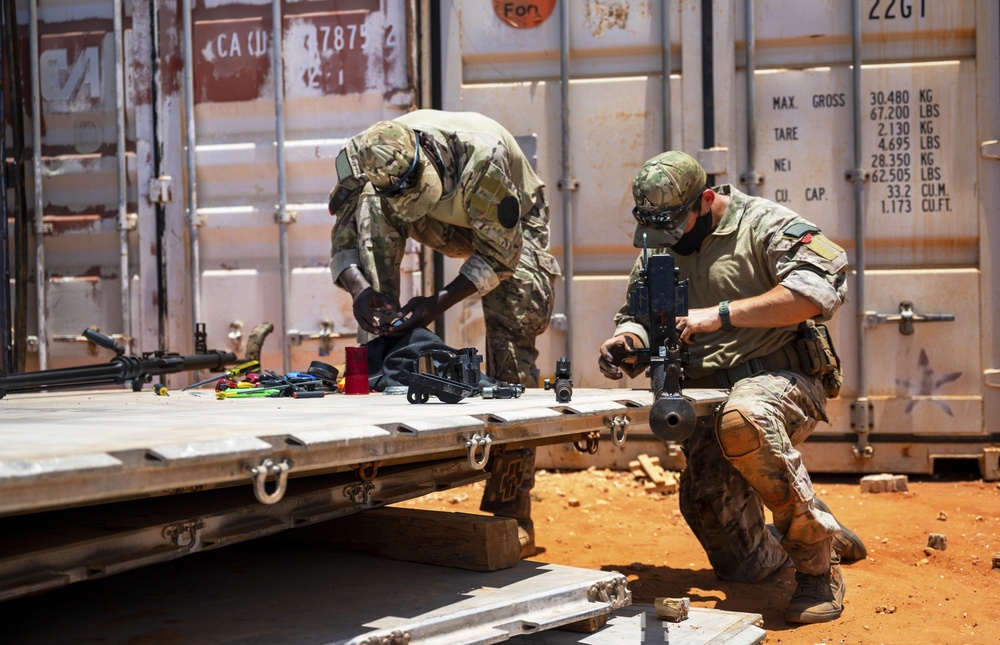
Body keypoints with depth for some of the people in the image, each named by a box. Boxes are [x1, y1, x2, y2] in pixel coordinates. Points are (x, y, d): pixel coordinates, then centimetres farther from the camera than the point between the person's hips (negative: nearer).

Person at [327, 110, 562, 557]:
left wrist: (440, 302, -40)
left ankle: (511, 512, -9)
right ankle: (380, 339, -16)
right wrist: (359, 288, -41)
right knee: (371, 203, -26)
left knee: (513, 347, -16)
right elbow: (344, 243, -19)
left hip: (509, 230, -4)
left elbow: (500, 253, -31)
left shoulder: (481, 157, -40)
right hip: (445, 226, 4)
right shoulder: (370, 164, -29)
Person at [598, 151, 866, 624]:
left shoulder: (762, 224, -5)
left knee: (742, 419, -44)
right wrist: (626, 339, -6)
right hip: (708, 403, 6)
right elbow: (637, 314, 20)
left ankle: (817, 564, -28)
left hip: (778, 378, -6)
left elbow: (818, 290, -19)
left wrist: (720, 314, -21)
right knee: (740, 566, 1)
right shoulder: (659, 249, 15)